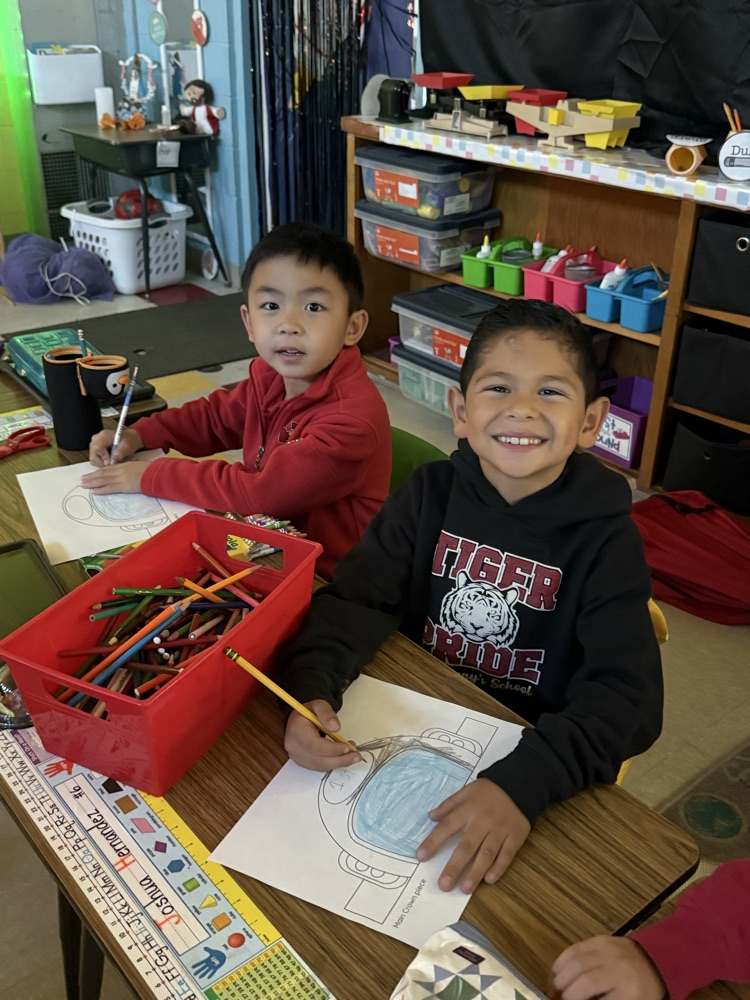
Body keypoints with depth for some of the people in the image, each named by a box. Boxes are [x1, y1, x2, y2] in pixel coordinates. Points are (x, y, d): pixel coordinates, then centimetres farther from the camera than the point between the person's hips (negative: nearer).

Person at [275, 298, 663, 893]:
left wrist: (522, 784, -39)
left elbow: (627, 694, -23)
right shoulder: (432, 494, -5)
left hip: (532, 759, -2)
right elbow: (355, 598, -11)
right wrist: (311, 689, -31)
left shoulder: (605, 538, -14)